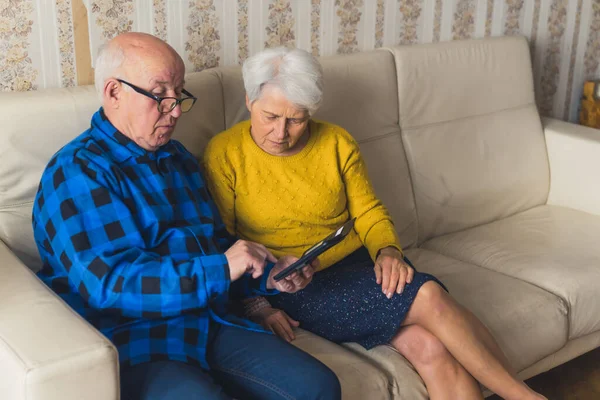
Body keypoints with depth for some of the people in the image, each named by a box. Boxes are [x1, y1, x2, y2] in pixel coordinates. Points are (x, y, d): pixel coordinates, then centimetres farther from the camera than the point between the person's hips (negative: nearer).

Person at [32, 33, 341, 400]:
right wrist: (220, 269, -21)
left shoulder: (178, 158, 17)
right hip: (131, 343, -6)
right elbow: (109, 284, -18)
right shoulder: (75, 172, -7)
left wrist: (269, 275, 3)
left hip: (208, 323, 6)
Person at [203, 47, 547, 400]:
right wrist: (256, 304, -17)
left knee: (430, 346, -26)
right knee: (428, 297, -26)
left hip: (359, 264, 4)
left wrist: (388, 251, -12)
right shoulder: (225, 154, -6)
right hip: (295, 287, -4)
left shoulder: (337, 142, 4)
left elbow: (370, 213, 9)